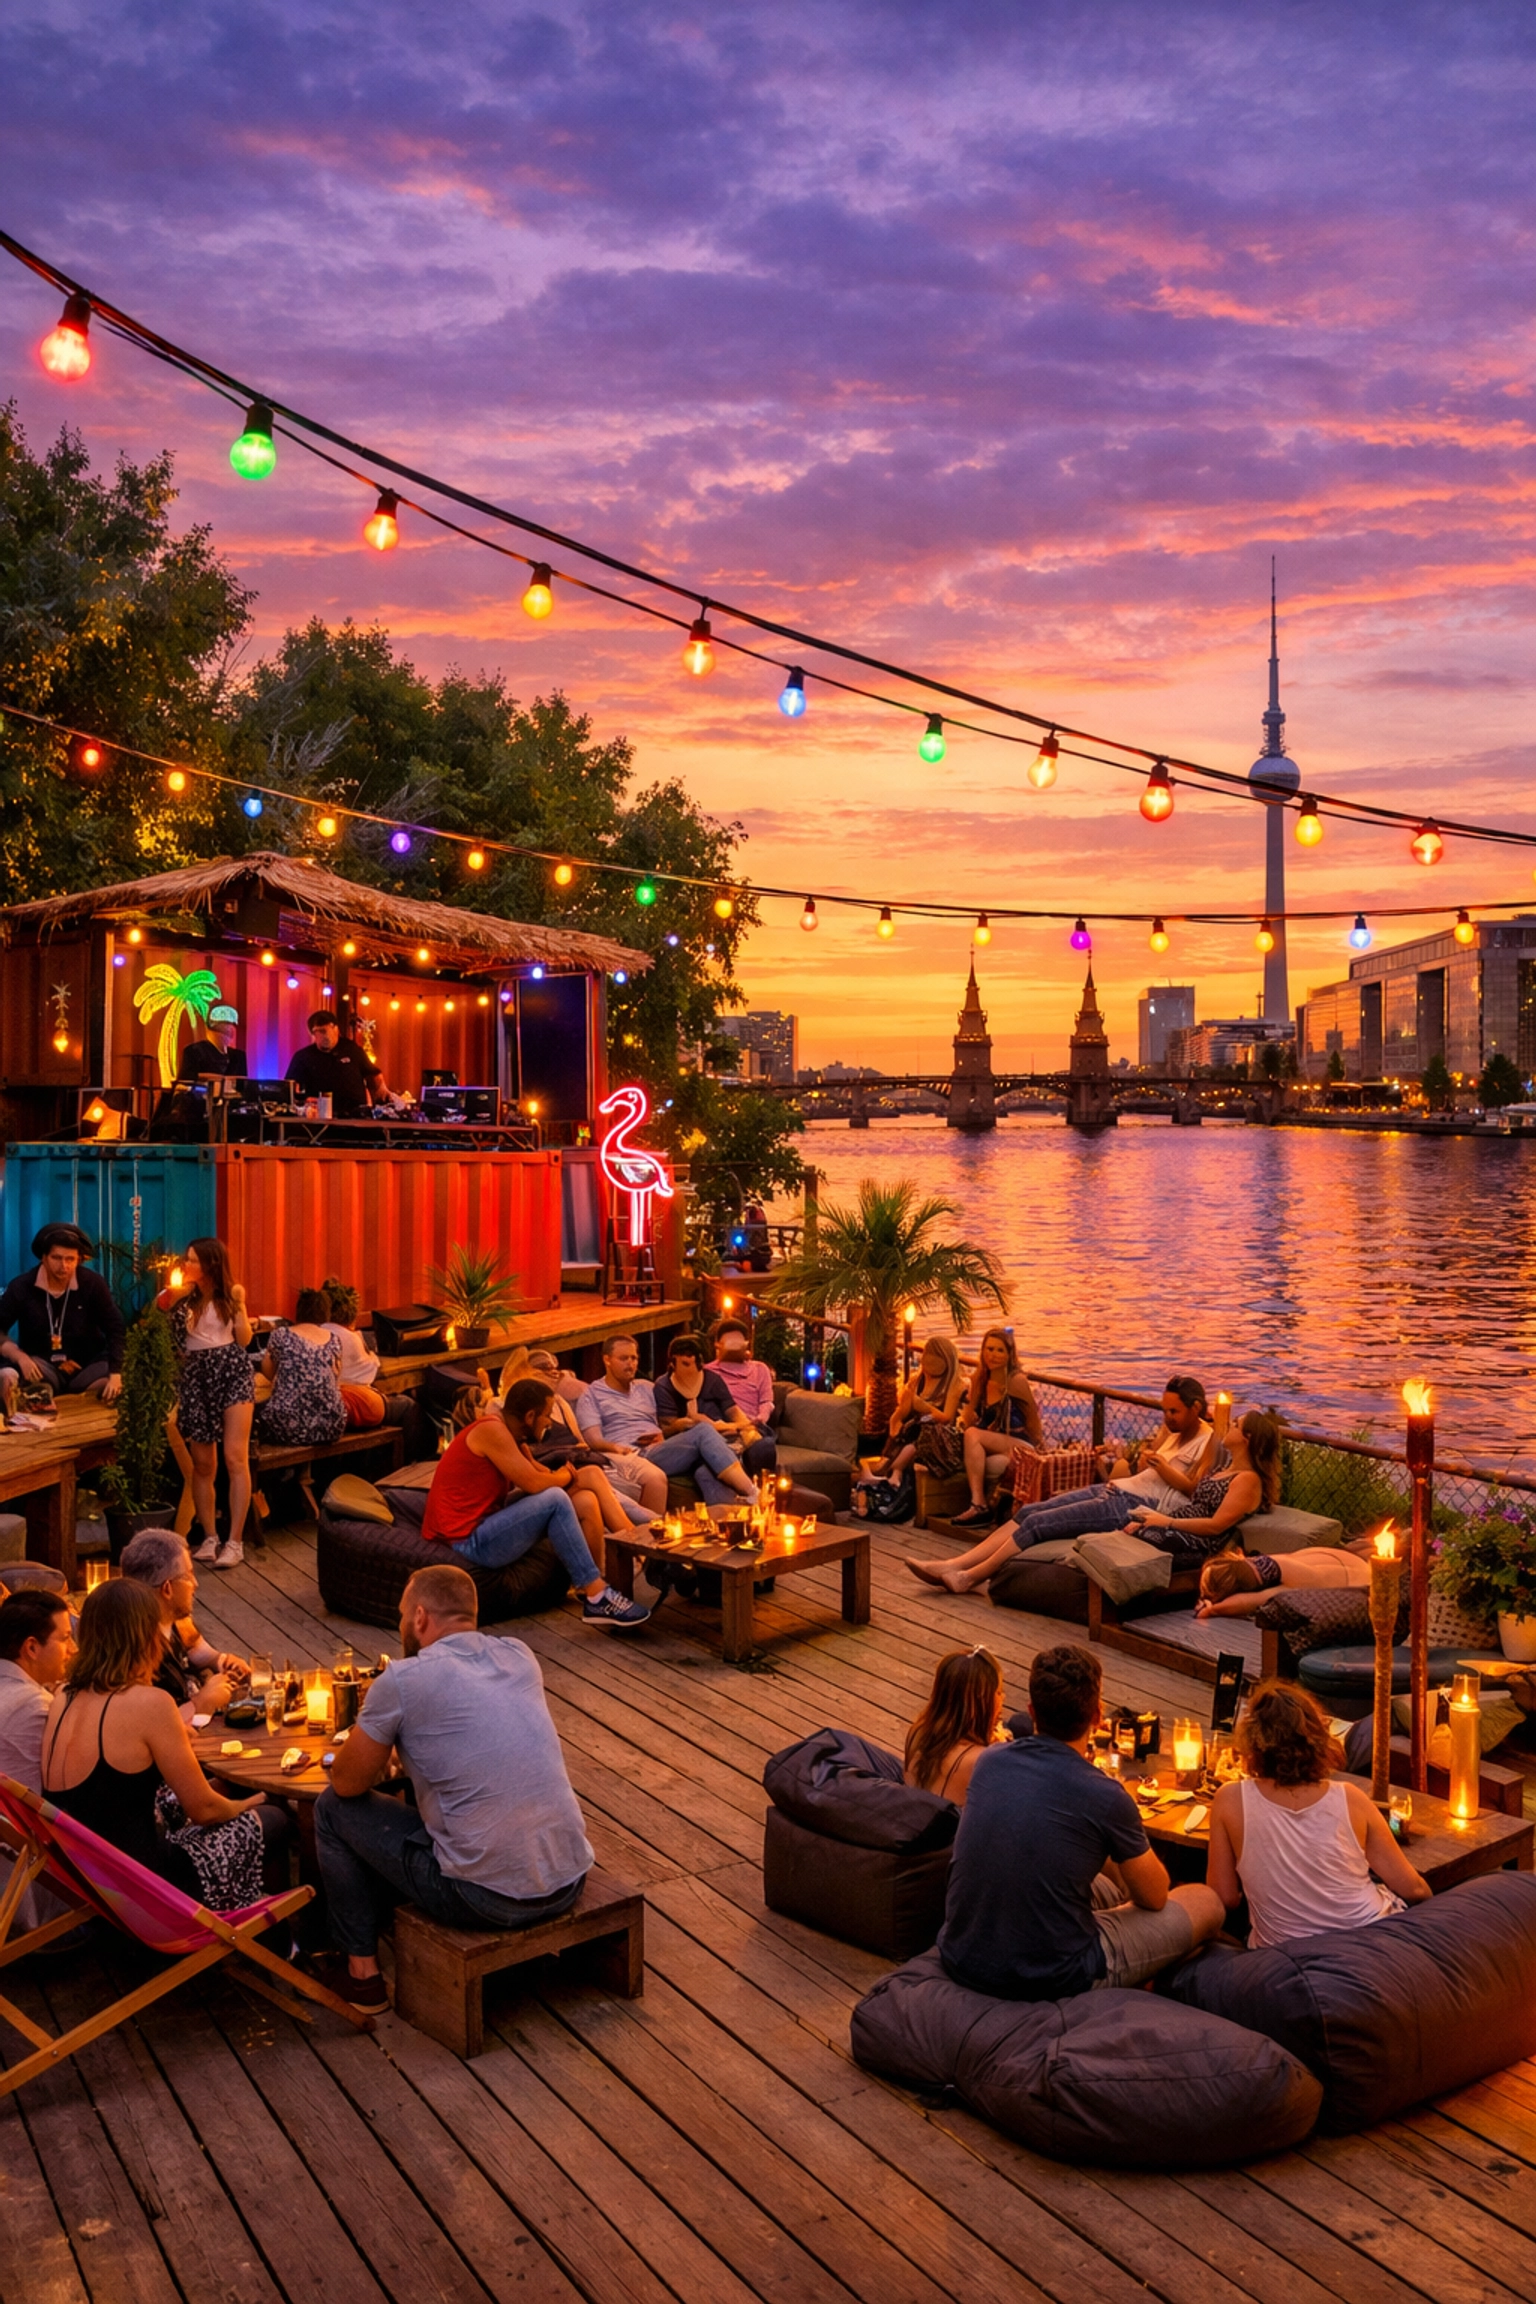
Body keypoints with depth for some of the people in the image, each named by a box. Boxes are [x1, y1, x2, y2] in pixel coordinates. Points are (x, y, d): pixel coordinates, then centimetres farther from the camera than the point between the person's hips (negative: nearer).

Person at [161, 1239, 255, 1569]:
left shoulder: (231, 1293, 2)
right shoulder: (182, 1296, 4)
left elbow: (244, 1340, 1)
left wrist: (239, 1305, -9)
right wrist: (169, 1299, -17)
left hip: (233, 1372, -2)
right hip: (196, 1377, 2)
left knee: (235, 1458, -11)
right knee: (203, 1464, 5)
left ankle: (235, 1542, -10)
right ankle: (209, 1537, 17)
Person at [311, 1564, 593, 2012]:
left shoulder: (401, 1680, -10)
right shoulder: (520, 1657, 6)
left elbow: (347, 1783, 3)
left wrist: (375, 1751, 22)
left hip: (488, 1902, -6)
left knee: (333, 1809, 14)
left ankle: (362, 1973, 23)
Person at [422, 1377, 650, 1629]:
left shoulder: (510, 1435, 14)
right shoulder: (491, 1430, -17)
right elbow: (534, 1483, -22)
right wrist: (564, 1478, -3)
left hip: (482, 1528, 10)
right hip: (468, 1540, -10)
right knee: (556, 1500, -22)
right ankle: (597, 1598, -19)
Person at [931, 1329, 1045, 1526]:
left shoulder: (1016, 1380, -7)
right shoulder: (980, 1380, 12)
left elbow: (1033, 1416, 1)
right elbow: (968, 1418, 12)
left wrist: (1037, 1447, 3)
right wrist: (962, 1420, -9)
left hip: (1018, 1443, -6)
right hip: (990, 1442, 6)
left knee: (973, 1434, -31)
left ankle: (978, 1504, -38)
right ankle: (978, 1504, -31)